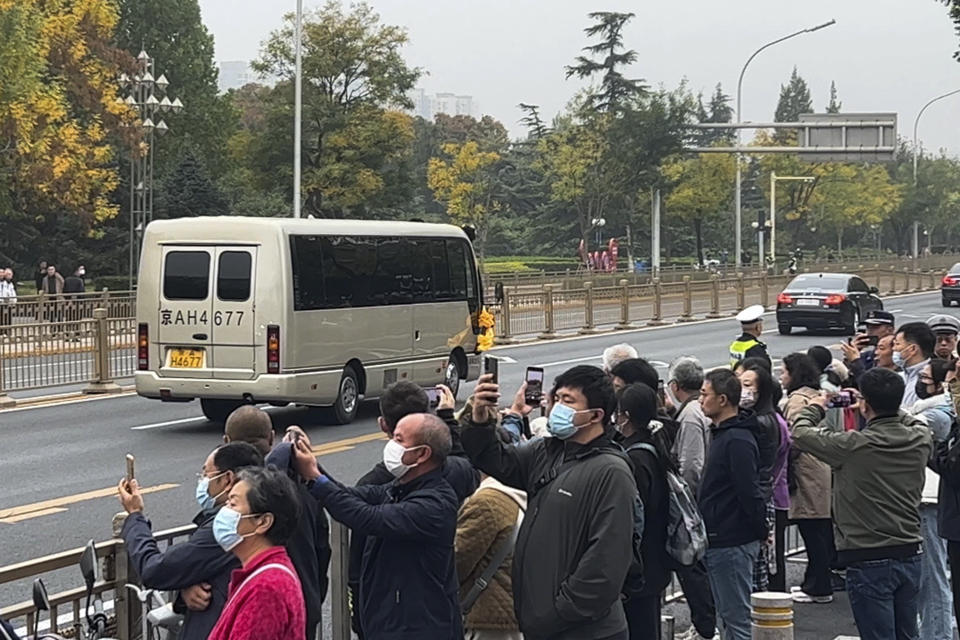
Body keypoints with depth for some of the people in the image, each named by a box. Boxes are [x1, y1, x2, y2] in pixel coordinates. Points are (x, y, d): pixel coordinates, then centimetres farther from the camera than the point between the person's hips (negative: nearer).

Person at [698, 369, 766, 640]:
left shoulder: (738, 441, -20)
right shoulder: (723, 434, 14)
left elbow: (750, 493, -23)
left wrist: (761, 530, -14)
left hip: (732, 543, -11)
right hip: (720, 539, 11)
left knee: (736, 617, -5)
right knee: (728, 615, 17)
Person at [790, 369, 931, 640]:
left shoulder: (854, 445, -19)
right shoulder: (921, 439, -4)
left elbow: (800, 432, -6)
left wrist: (815, 407, 13)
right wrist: (884, 407, 29)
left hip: (869, 561, -6)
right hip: (910, 555, 6)